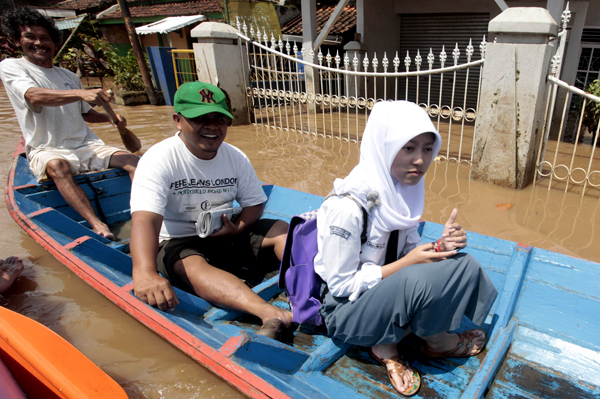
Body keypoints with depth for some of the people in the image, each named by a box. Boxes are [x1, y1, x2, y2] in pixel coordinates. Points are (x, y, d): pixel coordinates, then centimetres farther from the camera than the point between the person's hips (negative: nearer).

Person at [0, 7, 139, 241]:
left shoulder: (69, 77, 18)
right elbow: (34, 96, -21)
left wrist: (110, 118, 6)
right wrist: (81, 93, -37)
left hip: (86, 145, 5)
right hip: (47, 151, -5)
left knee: (133, 161, -19)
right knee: (57, 166, -40)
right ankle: (97, 225, -49)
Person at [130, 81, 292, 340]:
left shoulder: (235, 157, -3)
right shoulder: (159, 159, -19)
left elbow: (254, 202, 5)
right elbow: (145, 219, -33)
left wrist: (238, 228, -19)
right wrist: (145, 274, -52)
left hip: (227, 235, 5)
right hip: (178, 243, -4)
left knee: (281, 229, -15)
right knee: (192, 267, -38)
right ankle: (274, 315, -57)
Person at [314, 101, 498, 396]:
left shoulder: (402, 189, -4)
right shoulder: (346, 206, -29)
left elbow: (407, 250, 5)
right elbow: (342, 285, -22)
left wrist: (438, 247, -16)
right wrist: (407, 263, -22)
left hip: (385, 292, 7)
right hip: (345, 308, -7)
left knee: (465, 266, -9)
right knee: (419, 279, -32)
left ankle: (387, 345, -3)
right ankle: (438, 342, 3)